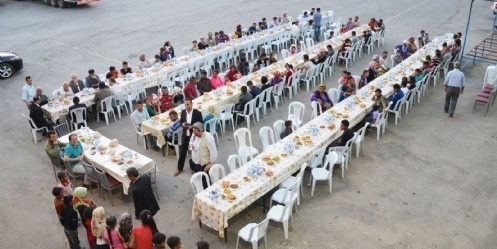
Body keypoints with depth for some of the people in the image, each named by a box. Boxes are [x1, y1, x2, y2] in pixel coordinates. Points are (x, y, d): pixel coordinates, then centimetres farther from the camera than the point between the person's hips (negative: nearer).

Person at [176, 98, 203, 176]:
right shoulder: (183, 112, -2)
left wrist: (192, 127, -24)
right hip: (185, 135, 4)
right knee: (182, 152, 12)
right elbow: (180, 121, 10)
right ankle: (180, 168, 27)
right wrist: (182, 124, -13)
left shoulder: (197, 113, -15)